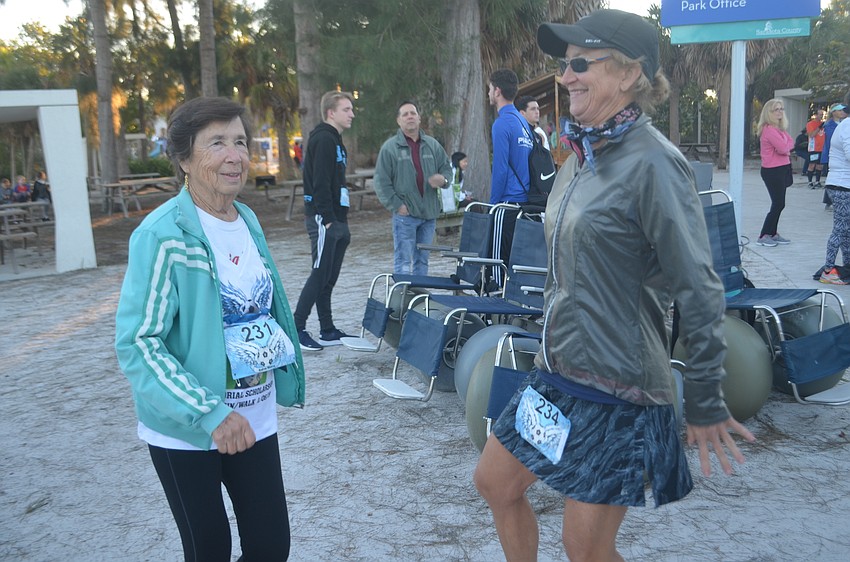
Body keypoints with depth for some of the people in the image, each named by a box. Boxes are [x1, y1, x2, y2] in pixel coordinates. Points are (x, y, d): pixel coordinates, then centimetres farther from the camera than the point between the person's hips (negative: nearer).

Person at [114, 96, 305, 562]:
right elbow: (137, 342, -20)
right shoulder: (163, 235, -18)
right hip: (186, 433, -5)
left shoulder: (247, 220, 3)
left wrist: (285, 383, 16)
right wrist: (209, 414, -27)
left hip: (255, 420, 6)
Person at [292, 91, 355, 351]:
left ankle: (328, 331, 17)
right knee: (320, 274, -8)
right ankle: (296, 329, -2)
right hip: (323, 219, -10)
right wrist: (328, 219, -22)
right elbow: (320, 183, -20)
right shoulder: (323, 139, -11)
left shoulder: (334, 140, 20)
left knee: (329, 277, 11)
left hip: (335, 220, 10)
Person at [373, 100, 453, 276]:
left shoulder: (432, 145, 10)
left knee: (422, 260, 12)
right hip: (405, 214, -4)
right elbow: (381, 181, -4)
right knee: (403, 262, -7)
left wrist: (443, 180, -5)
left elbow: (447, 168, 18)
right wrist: (396, 205, -10)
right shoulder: (390, 147, -2)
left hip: (429, 214, 5)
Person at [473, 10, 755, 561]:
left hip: (617, 388, -8)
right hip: (558, 372, 9)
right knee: (496, 482, 19)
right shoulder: (583, 155, 7)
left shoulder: (652, 163, -18)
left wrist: (706, 407, -14)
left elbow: (701, 293, -18)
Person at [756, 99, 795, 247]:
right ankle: (763, 236, -3)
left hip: (782, 169, 10)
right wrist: (786, 145, -2)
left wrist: (785, 146, -10)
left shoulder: (779, 128, 15)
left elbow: (790, 143, 10)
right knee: (778, 204, -7)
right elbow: (783, 148, -23)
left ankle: (773, 233, 20)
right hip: (772, 171, -10)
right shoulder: (769, 129, -17)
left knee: (778, 204, 12)